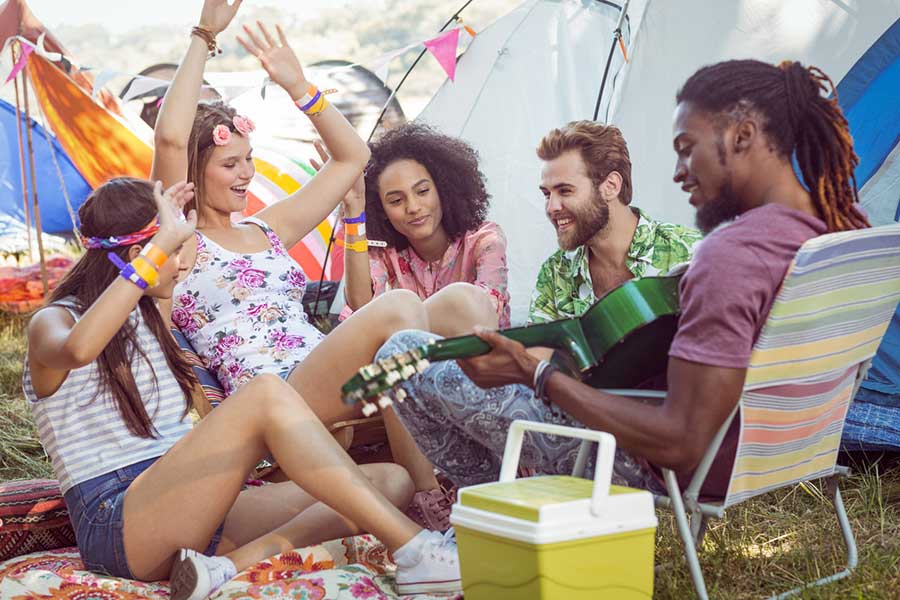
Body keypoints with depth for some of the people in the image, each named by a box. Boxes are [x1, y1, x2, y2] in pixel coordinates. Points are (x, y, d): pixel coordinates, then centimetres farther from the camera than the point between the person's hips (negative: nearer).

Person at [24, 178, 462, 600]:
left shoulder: (146, 318, 24)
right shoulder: (52, 323, 1)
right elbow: (77, 350, -28)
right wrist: (161, 246, -24)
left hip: (194, 511, 8)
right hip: (116, 523, -8)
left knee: (390, 480, -5)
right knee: (266, 394, -29)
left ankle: (233, 563, -29)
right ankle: (417, 553, -33)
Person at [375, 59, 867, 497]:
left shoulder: (732, 253, -30)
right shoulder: (843, 233, -2)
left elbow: (681, 445, -31)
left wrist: (534, 373, -24)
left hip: (654, 471, -9)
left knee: (403, 352, -4)